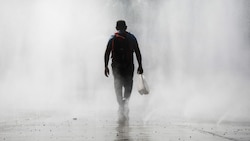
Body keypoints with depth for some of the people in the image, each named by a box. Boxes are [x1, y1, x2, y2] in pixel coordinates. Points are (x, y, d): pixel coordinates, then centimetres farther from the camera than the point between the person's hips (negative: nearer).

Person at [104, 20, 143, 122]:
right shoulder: (131, 38, 4)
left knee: (118, 87, 7)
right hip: (129, 66, 0)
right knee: (128, 85, 13)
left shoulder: (113, 39, 3)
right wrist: (140, 66, 6)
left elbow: (107, 53, -2)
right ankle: (126, 101, -13)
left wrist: (106, 67, 1)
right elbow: (138, 53, 2)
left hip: (116, 67, 0)